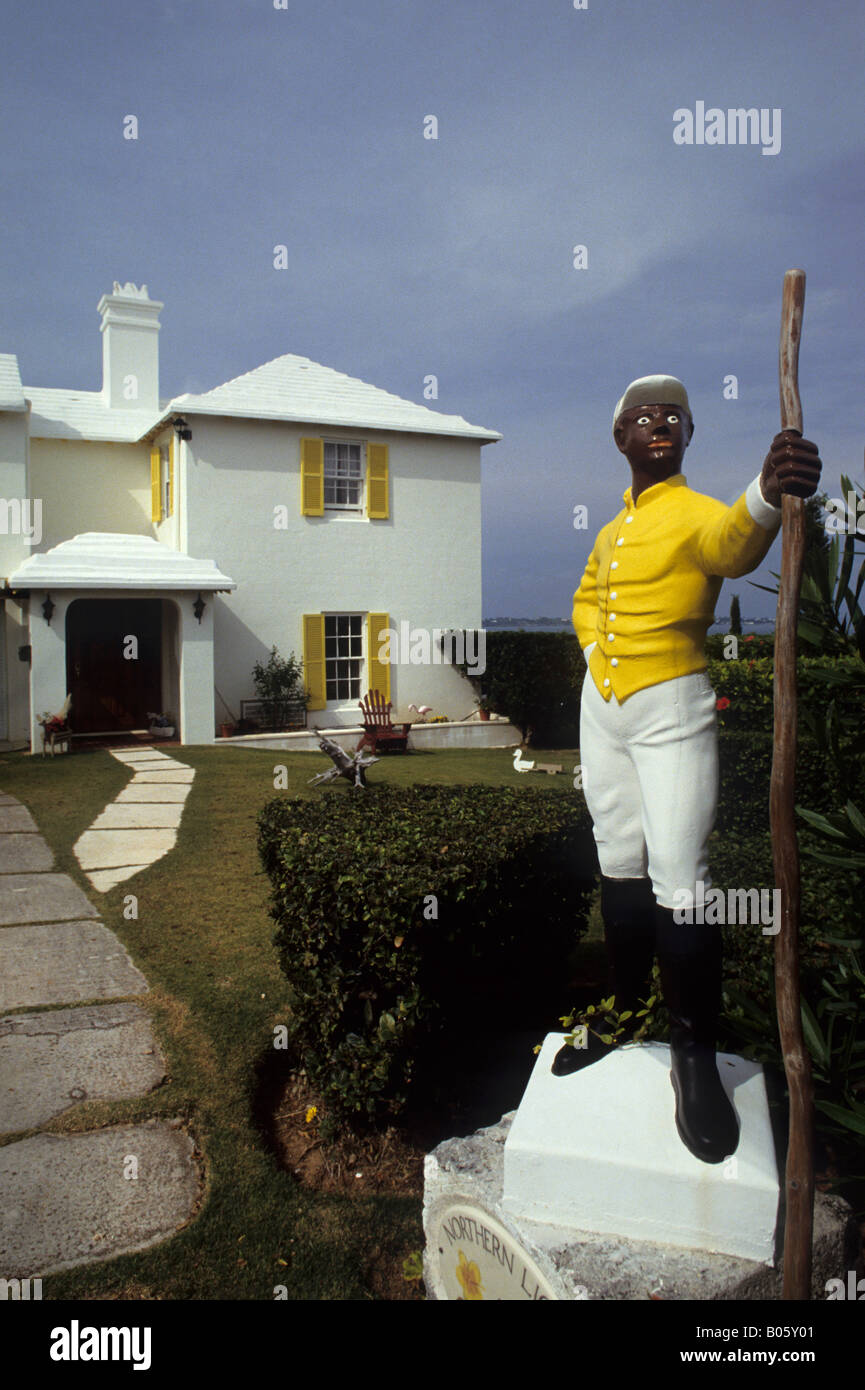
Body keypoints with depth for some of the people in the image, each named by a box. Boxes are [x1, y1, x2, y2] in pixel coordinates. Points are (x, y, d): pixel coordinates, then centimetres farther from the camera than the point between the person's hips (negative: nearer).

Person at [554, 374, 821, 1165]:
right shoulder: (612, 529, 12)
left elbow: (733, 546, -34)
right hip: (602, 705, 7)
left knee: (679, 877, -12)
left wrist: (768, 496, -58)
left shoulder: (694, 513, -9)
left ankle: (696, 1054, 0)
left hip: (671, 710, -6)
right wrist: (597, 647, 8)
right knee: (620, 865, 13)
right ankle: (626, 1013, 27)